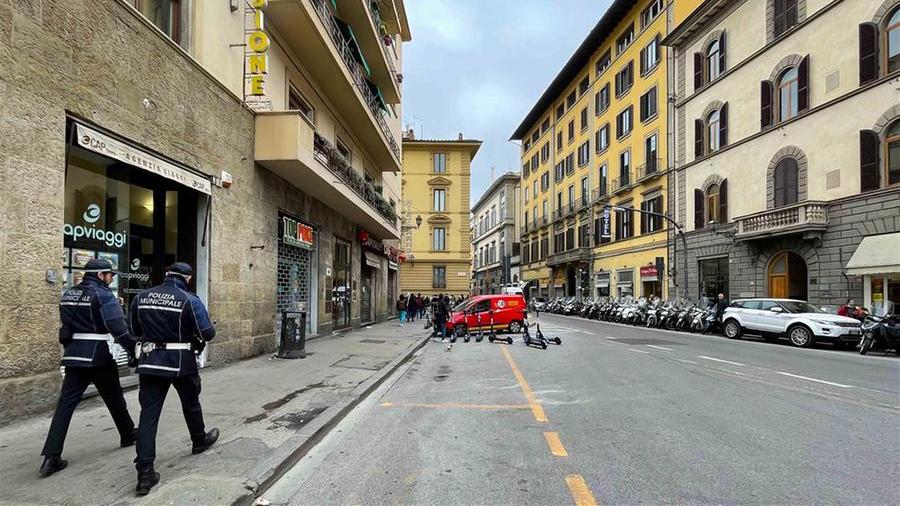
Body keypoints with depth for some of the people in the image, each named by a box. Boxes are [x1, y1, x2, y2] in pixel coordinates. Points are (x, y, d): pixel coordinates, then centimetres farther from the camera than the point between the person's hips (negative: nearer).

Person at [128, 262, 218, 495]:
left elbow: (135, 331, 12)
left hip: (150, 362, 3)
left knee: (149, 413, 4)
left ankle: (145, 472, 0)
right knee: (191, 403, 19)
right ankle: (199, 440, 42)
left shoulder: (141, 297, 1)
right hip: (181, 362, -3)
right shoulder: (190, 300, -15)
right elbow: (207, 333, -13)